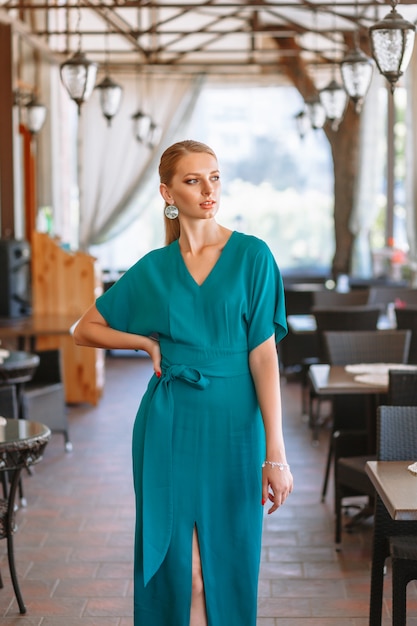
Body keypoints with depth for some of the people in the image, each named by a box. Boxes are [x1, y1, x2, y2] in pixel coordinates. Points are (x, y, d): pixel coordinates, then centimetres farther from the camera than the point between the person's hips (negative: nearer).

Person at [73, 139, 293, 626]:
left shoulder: (252, 256, -2)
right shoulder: (153, 268, 5)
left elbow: (264, 354, -8)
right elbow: (85, 330, 16)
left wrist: (276, 454, -12)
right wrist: (148, 341, 1)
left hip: (233, 425, -1)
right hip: (169, 425, 1)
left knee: (228, 562, 8)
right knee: (179, 567, 3)